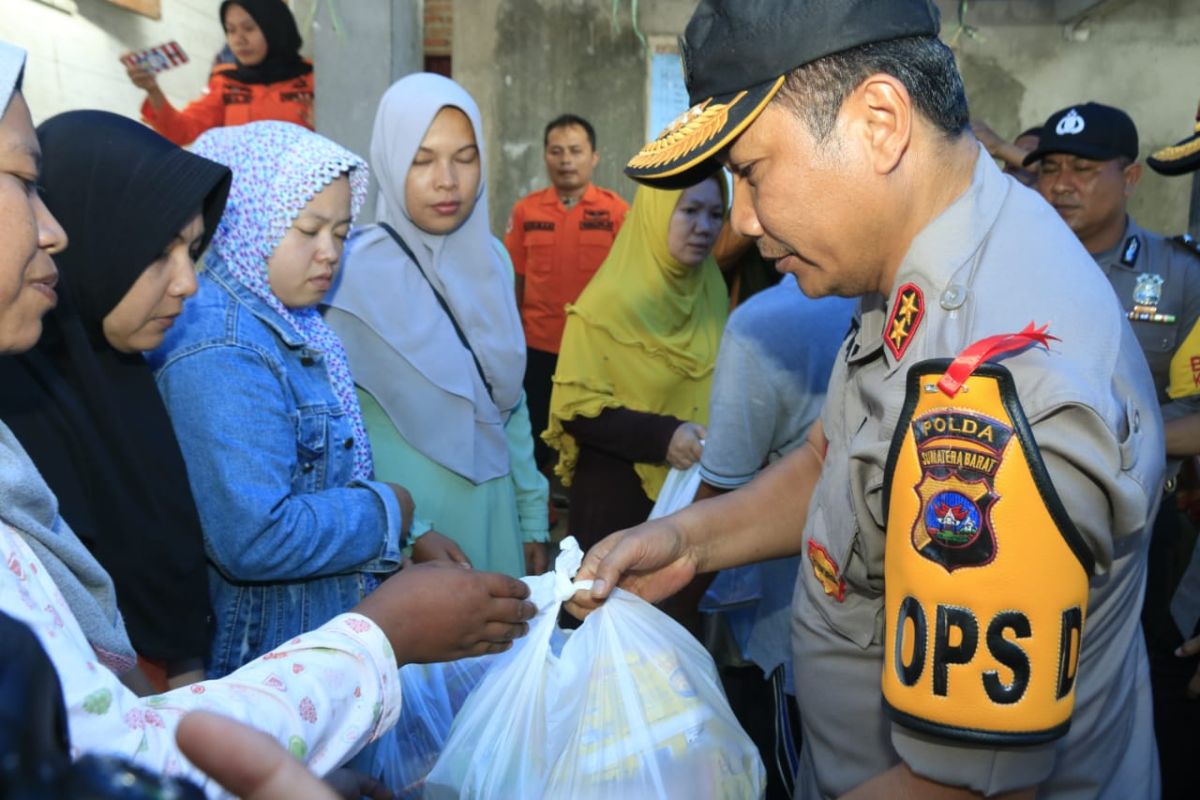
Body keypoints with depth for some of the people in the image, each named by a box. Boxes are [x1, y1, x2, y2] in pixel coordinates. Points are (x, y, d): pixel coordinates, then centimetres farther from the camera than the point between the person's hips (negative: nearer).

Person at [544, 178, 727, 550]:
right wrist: (660, 436, -25)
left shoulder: (712, 288, 2)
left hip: (699, 485, 5)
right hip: (620, 489, -5)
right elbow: (574, 405, -15)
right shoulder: (609, 299, -15)